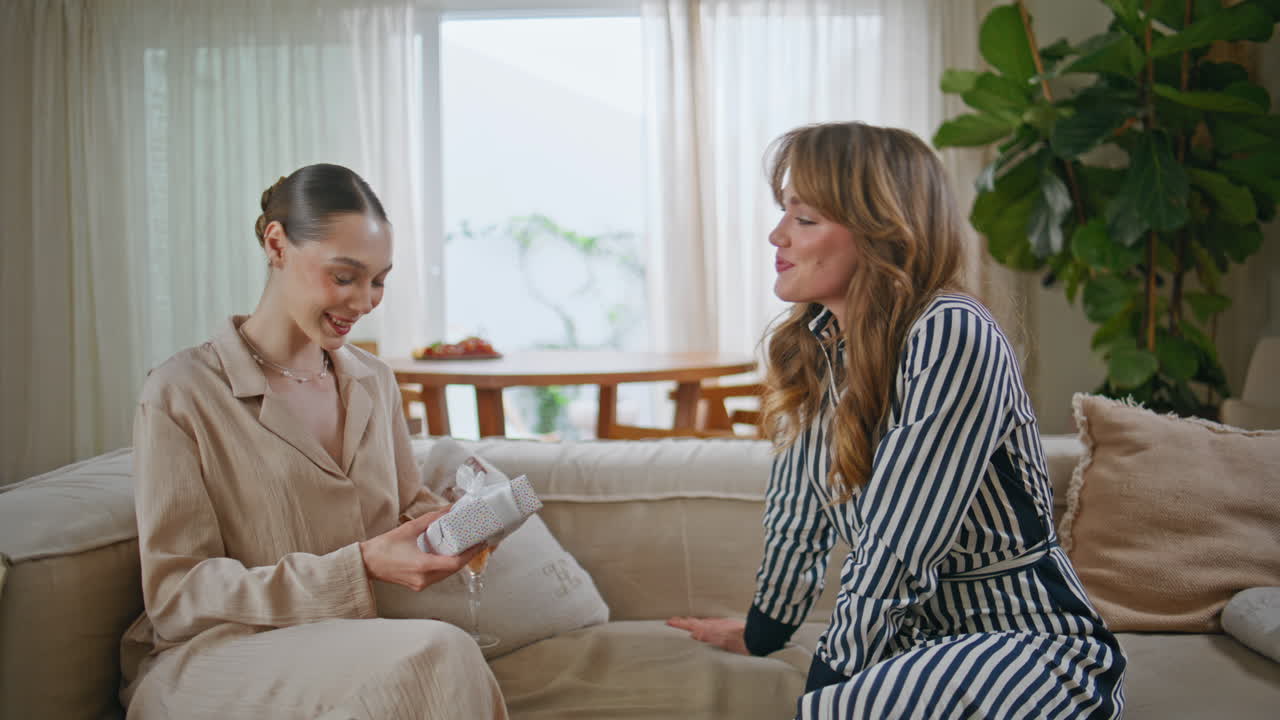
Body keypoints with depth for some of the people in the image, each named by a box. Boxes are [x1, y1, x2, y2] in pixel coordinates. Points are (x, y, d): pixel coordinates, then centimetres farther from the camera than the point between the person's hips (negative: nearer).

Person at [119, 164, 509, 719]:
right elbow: (176, 596, -10)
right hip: (215, 660, -5)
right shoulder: (180, 393, -6)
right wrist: (358, 567, -21)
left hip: (350, 647, 5)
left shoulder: (375, 382, 14)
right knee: (434, 653, -32)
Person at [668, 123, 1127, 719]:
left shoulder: (951, 338, -21)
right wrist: (763, 631, 25)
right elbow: (797, 511, 14)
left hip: (1032, 643, -6)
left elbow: (896, 554, -22)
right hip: (916, 635, 6)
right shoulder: (813, 345, 2)